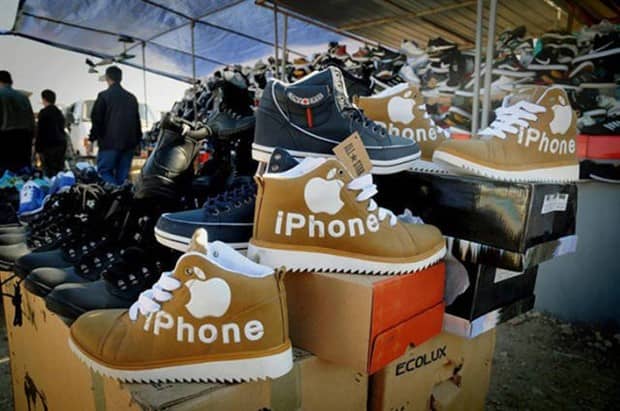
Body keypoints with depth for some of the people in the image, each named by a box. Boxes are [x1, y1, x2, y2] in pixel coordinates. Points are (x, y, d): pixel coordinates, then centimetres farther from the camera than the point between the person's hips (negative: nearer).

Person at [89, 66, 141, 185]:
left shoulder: (104, 96, -3)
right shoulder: (131, 97, 14)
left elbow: (96, 120, -5)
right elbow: (137, 121, 17)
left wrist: (92, 138, 3)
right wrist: (137, 141, 21)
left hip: (110, 142, -5)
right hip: (129, 143, 5)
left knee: (104, 171, 1)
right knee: (122, 175, 9)